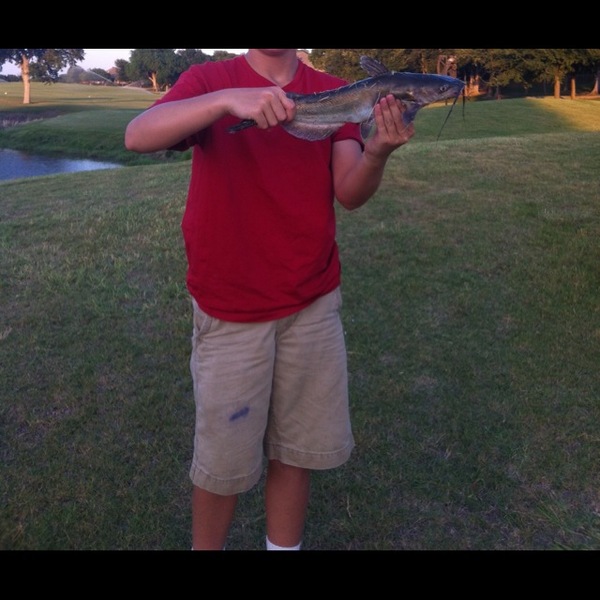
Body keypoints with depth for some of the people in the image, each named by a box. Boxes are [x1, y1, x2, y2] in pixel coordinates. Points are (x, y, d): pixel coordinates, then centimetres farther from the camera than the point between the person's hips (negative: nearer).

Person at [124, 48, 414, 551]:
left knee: (298, 449, 12)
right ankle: (206, 546, 34)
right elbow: (138, 136, -21)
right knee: (226, 460, 8)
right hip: (231, 309, -2)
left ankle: (285, 544, 34)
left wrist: (376, 154, -29)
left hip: (314, 302, 3)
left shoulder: (334, 92, 4)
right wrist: (228, 99, -35)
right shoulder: (210, 80, -2)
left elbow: (349, 194, -8)